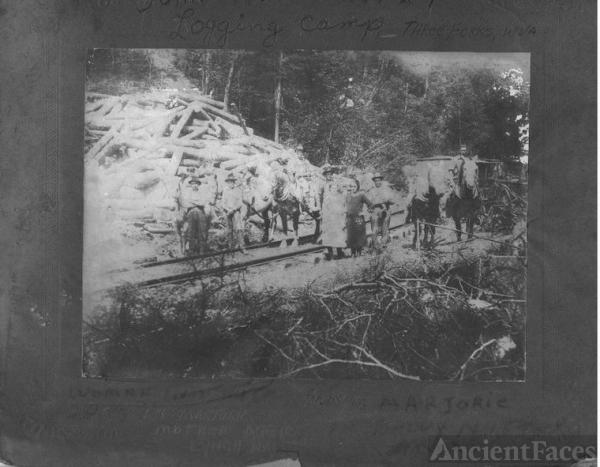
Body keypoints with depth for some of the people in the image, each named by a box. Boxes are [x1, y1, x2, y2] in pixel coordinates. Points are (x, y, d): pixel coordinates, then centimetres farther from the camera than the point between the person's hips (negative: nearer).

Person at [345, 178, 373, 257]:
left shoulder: (361, 195, -5)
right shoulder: (348, 195, 9)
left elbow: (370, 205, -2)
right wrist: (346, 214, 12)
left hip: (358, 219, -4)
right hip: (350, 219, 4)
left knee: (359, 235, -2)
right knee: (351, 236, 5)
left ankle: (359, 252, 5)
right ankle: (353, 253, 11)